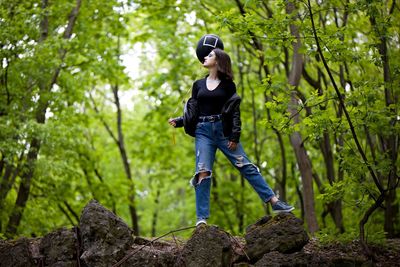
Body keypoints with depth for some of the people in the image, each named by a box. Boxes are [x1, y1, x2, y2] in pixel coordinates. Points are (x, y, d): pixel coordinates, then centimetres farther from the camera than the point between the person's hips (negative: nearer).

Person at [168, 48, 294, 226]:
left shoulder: (227, 84, 6)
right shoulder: (198, 85, 15)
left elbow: (235, 111, 0)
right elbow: (193, 111, 17)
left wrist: (235, 136, -9)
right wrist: (179, 121, 0)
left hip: (223, 131, -2)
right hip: (203, 132, 2)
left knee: (246, 166, -6)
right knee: (203, 172, -11)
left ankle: (275, 203, -6)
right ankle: (201, 219, -13)